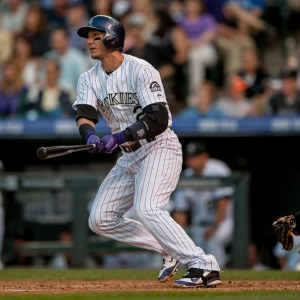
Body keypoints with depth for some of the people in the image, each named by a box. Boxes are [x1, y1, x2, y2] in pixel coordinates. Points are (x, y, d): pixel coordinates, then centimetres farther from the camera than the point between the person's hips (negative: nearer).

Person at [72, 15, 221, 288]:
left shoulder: (141, 70, -16)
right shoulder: (89, 79, 5)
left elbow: (159, 119, -23)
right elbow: (85, 114, -10)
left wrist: (118, 138, -33)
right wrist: (90, 136, -33)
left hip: (160, 148, -8)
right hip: (130, 156, 8)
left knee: (146, 208, -28)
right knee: (100, 219, 4)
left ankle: (204, 267, -30)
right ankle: (170, 250, 12)